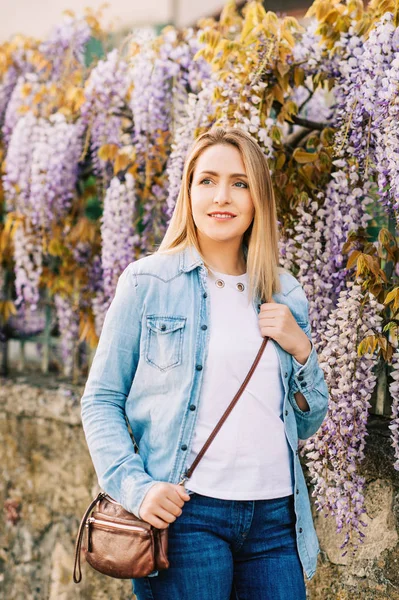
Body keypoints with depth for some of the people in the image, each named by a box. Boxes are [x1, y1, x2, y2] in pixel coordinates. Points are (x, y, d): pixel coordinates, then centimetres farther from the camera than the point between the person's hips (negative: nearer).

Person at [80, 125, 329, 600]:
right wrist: (135, 487, -15)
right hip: (185, 513, -4)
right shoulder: (148, 282, 0)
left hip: (275, 516, 4)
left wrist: (301, 349, 0)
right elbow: (101, 400, -1)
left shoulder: (286, 295, 11)